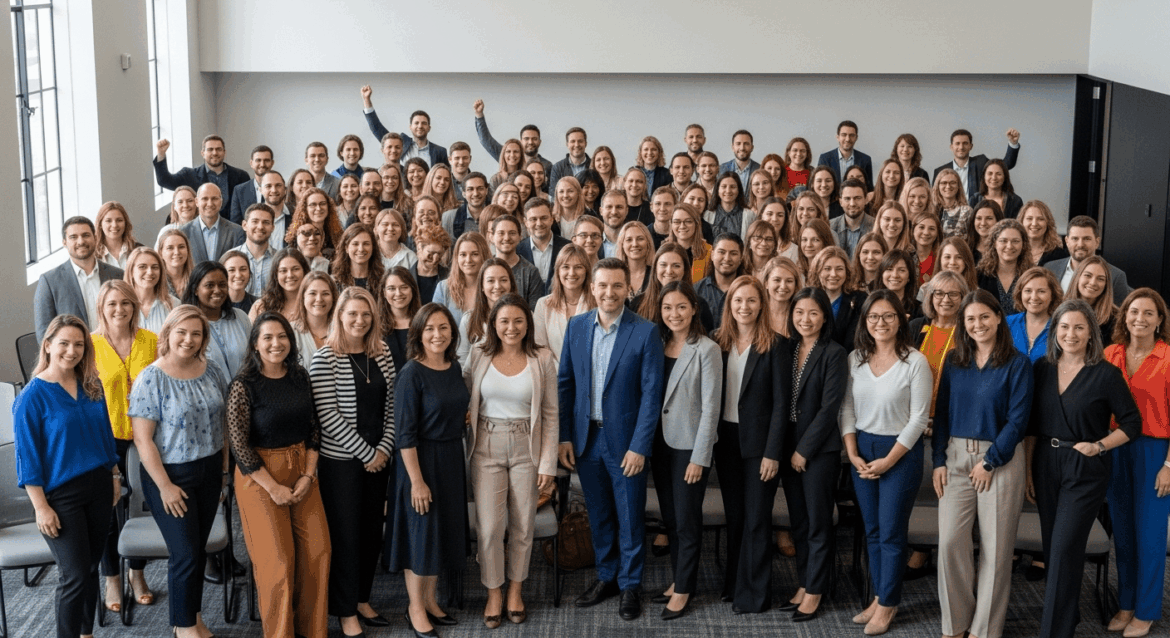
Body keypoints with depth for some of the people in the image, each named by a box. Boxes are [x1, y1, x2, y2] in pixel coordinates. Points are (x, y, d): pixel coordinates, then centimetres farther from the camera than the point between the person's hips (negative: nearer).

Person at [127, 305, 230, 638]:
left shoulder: (213, 371, 1)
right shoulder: (151, 379, -14)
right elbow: (142, 438, -15)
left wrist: (225, 467, 8)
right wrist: (164, 486, -16)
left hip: (209, 472, 5)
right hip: (171, 474, -5)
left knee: (198, 549, 14)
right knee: (185, 553, 0)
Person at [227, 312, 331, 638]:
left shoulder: (300, 377, 3)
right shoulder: (244, 385, -12)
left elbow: (314, 428, 8)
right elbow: (238, 443, -12)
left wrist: (308, 475, -3)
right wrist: (274, 487, -12)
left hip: (302, 469, 5)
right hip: (259, 474, -4)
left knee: (318, 550, 1)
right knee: (277, 558, -2)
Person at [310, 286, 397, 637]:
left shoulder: (382, 357, 6)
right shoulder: (324, 359, -10)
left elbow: (391, 408, 8)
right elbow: (329, 416, -14)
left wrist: (384, 449, -4)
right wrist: (366, 453, -13)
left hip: (378, 459, 5)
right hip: (341, 460, -5)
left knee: (372, 528, 12)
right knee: (345, 533, 3)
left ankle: (362, 598, 28)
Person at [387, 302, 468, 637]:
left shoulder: (455, 368, 3)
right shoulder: (412, 373, -16)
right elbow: (405, 433, -17)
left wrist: (457, 459, 11)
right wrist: (417, 480, -19)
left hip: (452, 458, 7)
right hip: (422, 459, -7)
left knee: (445, 531, 15)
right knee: (422, 533, 4)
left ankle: (430, 600, 32)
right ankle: (415, 609, 21)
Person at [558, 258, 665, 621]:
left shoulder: (645, 333, -11)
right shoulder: (576, 326, 1)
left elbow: (651, 394, -11)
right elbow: (565, 383, 5)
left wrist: (639, 447, -14)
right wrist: (564, 437, 1)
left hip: (624, 440, -3)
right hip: (585, 438, 4)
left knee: (629, 517, 8)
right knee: (598, 515, 16)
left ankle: (630, 585, 23)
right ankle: (606, 577, 32)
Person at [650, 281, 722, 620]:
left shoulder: (707, 349, -11)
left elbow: (710, 407, -12)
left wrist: (699, 457, -14)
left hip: (689, 445, -5)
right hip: (660, 441, 5)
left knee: (687, 519, 3)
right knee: (670, 517, 14)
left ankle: (684, 589, 15)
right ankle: (678, 579, 27)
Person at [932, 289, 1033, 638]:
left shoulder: (1017, 363, -4)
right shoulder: (953, 361, 8)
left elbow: (1018, 419, -8)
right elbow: (942, 413, 9)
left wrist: (989, 462, -11)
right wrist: (939, 461, 0)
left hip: (1000, 458, -3)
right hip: (956, 456, 3)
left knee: (995, 545, 2)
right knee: (950, 541, -3)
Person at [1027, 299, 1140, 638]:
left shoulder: (1106, 374, -8)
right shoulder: (1042, 368, 4)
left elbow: (1132, 423, -1)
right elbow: (1032, 424, 8)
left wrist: (1098, 445, -14)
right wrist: (1028, 469, 6)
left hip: (1085, 470, -5)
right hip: (1046, 465, 5)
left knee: (1064, 550, -8)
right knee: (1052, 546, 12)